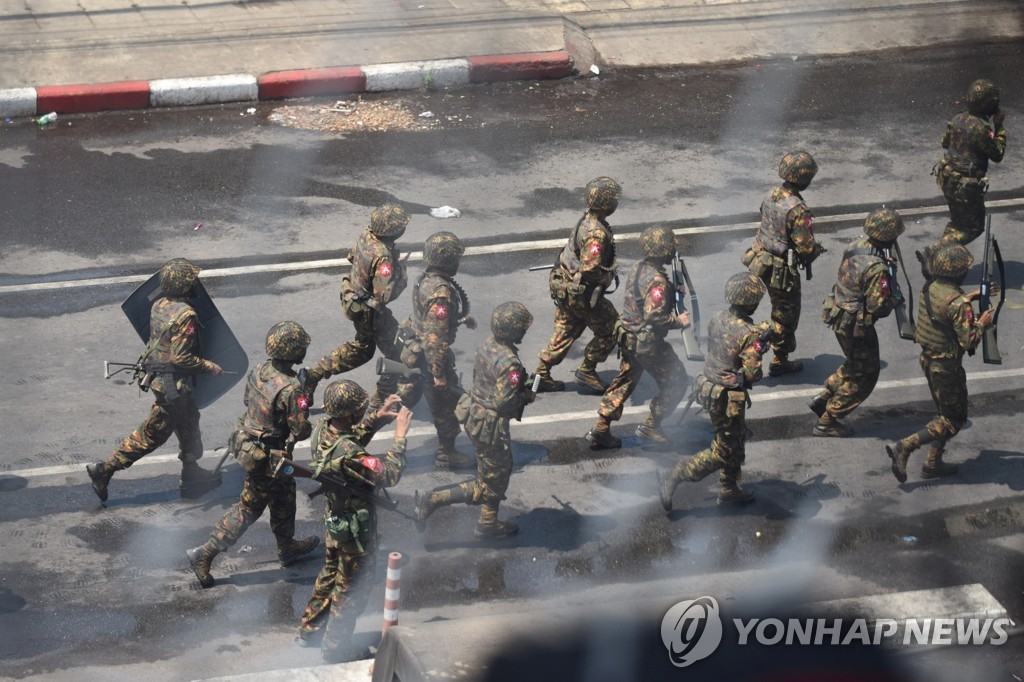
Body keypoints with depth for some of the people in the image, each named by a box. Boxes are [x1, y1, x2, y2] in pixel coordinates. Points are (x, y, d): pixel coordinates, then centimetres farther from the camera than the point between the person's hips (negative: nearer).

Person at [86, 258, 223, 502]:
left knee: (188, 426, 22)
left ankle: (191, 475, 35)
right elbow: (181, 357, -25)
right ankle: (104, 470, 5)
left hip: (157, 375, 9)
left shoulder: (159, 305, 0)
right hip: (174, 384, -9)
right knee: (153, 432, 4)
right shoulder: (186, 315, -26)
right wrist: (209, 366, -14)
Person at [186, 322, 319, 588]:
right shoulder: (291, 389, -30)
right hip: (269, 459, -8)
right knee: (249, 509, 10)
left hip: (247, 443, 8)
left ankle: (287, 546, 45)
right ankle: (205, 554, 14)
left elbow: (248, 400, 9)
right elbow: (301, 431, -25)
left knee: (284, 495, 27)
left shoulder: (259, 371, -7)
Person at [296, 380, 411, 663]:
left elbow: (352, 437, 9)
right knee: (351, 587, 12)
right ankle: (335, 647, 28)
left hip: (334, 517, 8)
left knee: (331, 573, 29)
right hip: (355, 527, -8)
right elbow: (389, 475, -32)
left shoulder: (322, 430, -12)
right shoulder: (348, 455, -38)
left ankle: (310, 630, 44)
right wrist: (400, 436, -25)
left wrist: (378, 417, -2)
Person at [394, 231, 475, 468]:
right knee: (447, 404, 9)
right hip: (429, 357, -8)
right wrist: (439, 373, -25)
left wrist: (461, 317, 16)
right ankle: (446, 454, 24)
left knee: (407, 395, 25)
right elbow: (435, 337, -30)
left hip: (413, 349, 8)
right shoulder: (442, 292, -30)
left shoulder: (426, 279, -1)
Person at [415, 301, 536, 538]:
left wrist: (522, 387, 11)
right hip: (490, 426, -10)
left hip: (476, 416, 10)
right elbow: (504, 402, -27)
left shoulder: (489, 344, -2)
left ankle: (489, 523, 38)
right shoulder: (510, 363, -29)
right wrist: (527, 397, -8)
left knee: (499, 475, 25)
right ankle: (431, 501, 2)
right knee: (488, 486, 5)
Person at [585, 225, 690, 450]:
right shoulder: (657, 281, -25)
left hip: (628, 336, 9)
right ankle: (651, 425, 13)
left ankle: (600, 430, 20)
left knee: (624, 382, 20)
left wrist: (674, 292, 9)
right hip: (648, 343, -9)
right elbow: (654, 316, -29)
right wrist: (678, 321, -16)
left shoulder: (638, 268, 3)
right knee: (675, 383, 9)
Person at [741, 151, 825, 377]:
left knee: (780, 308, 25)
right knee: (786, 314, 11)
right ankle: (780, 361, 24)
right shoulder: (798, 210, -29)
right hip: (782, 270, -7)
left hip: (762, 260, 7)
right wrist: (817, 248, -1)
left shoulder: (772, 195, -4)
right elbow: (806, 248, -26)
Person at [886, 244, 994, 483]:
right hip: (947, 367, -8)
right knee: (953, 421, 5)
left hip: (928, 359, 8)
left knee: (945, 412, 23)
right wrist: (982, 323, -7)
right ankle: (903, 447, -6)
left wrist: (969, 297, 20)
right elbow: (968, 341, -24)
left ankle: (933, 464, 28)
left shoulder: (930, 289, -2)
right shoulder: (958, 304, -27)